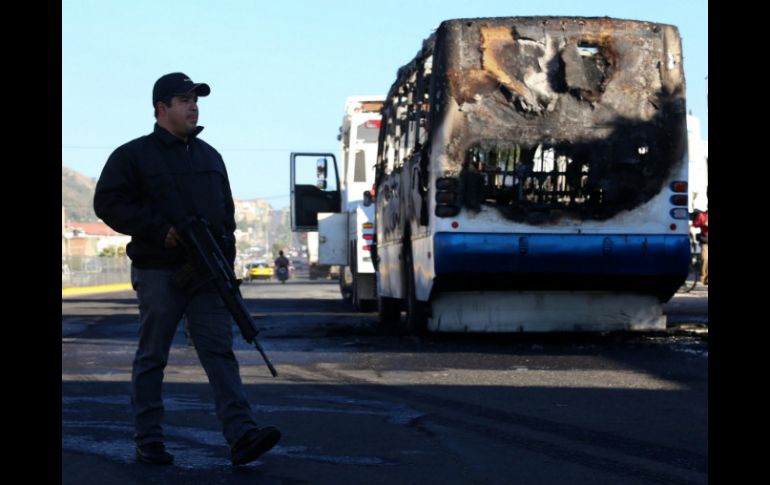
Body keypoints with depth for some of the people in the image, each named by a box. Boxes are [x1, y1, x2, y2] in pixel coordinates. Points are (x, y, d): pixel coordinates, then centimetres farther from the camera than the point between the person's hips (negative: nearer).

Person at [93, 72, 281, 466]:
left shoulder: (209, 156, 18)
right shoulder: (133, 155, 0)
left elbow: (226, 208, 25)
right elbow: (108, 203, -8)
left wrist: (225, 249, 10)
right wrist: (159, 230, -15)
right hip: (158, 271, -4)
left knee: (220, 352, -7)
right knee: (152, 357, 4)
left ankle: (241, 436, -16)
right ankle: (148, 441, 11)